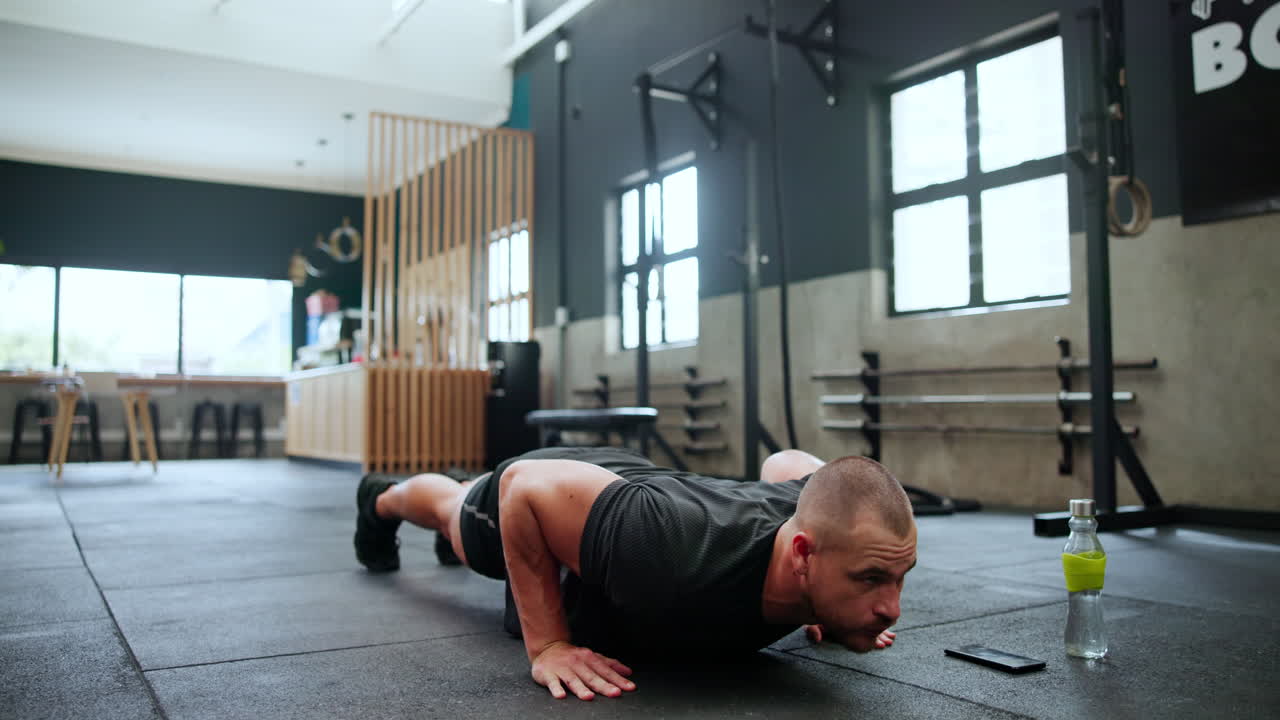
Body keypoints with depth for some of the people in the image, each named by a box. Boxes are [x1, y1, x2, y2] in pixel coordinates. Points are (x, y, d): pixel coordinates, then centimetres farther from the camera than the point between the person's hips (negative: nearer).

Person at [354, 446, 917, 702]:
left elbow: (786, 463, -8)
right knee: (452, 512, 33)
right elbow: (524, 485, -37)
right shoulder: (674, 559, -52)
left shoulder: (823, 519, -34)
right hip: (527, 501, -4)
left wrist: (824, 606, -5)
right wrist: (547, 644, -36)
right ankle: (382, 500, 67)